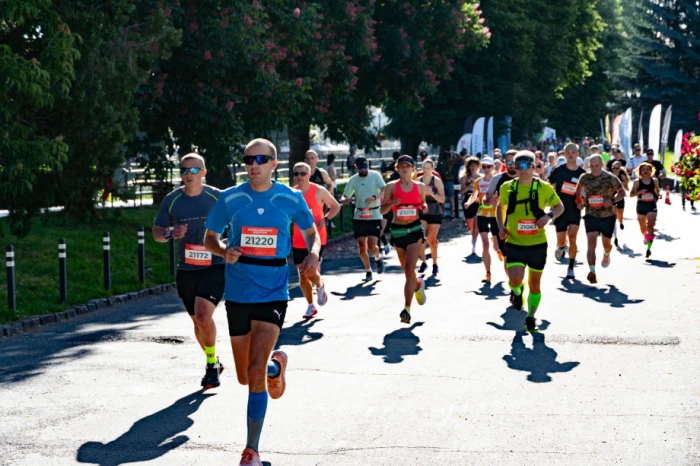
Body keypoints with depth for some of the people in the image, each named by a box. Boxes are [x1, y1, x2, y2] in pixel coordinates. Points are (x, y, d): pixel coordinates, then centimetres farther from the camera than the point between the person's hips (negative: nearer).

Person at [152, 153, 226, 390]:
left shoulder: (217, 197, -5)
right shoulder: (171, 200, 0)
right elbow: (157, 232, 7)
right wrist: (170, 233, -14)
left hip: (214, 266, -4)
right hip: (186, 270, 4)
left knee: (203, 315, -20)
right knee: (197, 321, 13)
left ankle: (212, 363, 0)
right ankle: (213, 362, 36)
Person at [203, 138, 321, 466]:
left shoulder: (291, 199, -3)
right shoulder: (229, 199, -3)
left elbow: (311, 232, 12)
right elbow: (209, 238, 8)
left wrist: (313, 254, -9)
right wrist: (224, 251, -15)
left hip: (273, 294, -2)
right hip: (238, 294, 2)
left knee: (256, 371, -16)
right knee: (245, 377, 12)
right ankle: (276, 365, 49)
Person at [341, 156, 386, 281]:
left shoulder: (375, 176, -2)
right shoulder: (353, 180, 7)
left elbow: (385, 191, -14)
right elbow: (345, 197, 9)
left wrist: (375, 197, -33)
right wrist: (345, 200, -16)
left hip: (375, 216, -3)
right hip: (359, 217, 3)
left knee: (372, 246, -12)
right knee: (362, 247, 2)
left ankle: (378, 258, 22)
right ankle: (368, 271, 22)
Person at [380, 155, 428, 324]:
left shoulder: (420, 186, 4)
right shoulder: (391, 186, -1)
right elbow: (382, 210, 2)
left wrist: (424, 208, -3)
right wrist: (391, 204, -19)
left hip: (415, 230, -1)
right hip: (397, 230, 1)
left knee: (410, 269, -14)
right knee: (407, 270, 14)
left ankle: (407, 308, -13)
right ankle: (418, 285, 49)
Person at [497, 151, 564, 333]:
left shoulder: (544, 187, -4)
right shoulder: (507, 187, 0)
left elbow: (560, 206, 6)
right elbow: (500, 207, 17)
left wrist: (549, 216, -15)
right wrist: (501, 226, 0)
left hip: (537, 243, 0)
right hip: (514, 243, 0)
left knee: (535, 283, 9)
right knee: (515, 279, -17)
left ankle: (531, 318, 28)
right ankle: (517, 291, 21)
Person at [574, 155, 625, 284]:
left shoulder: (611, 178, -10)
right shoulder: (585, 178, -3)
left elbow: (622, 192, -1)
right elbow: (579, 188, 19)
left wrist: (612, 200, -19)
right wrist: (579, 200, 4)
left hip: (608, 216, 0)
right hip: (591, 215, 0)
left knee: (607, 243, 18)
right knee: (591, 242, -17)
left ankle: (606, 255, 56)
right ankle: (592, 272, -27)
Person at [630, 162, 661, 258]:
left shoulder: (654, 180, 2)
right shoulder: (637, 182, -4)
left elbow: (657, 191, 18)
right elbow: (631, 194, -4)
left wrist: (658, 195, -3)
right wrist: (639, 192, -20)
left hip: (652, 205, -1)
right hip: (641, 206, 1)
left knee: (650, 227, -16)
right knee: (643, 228, 16)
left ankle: (649, 247, -16)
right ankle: (645, 237, 51)